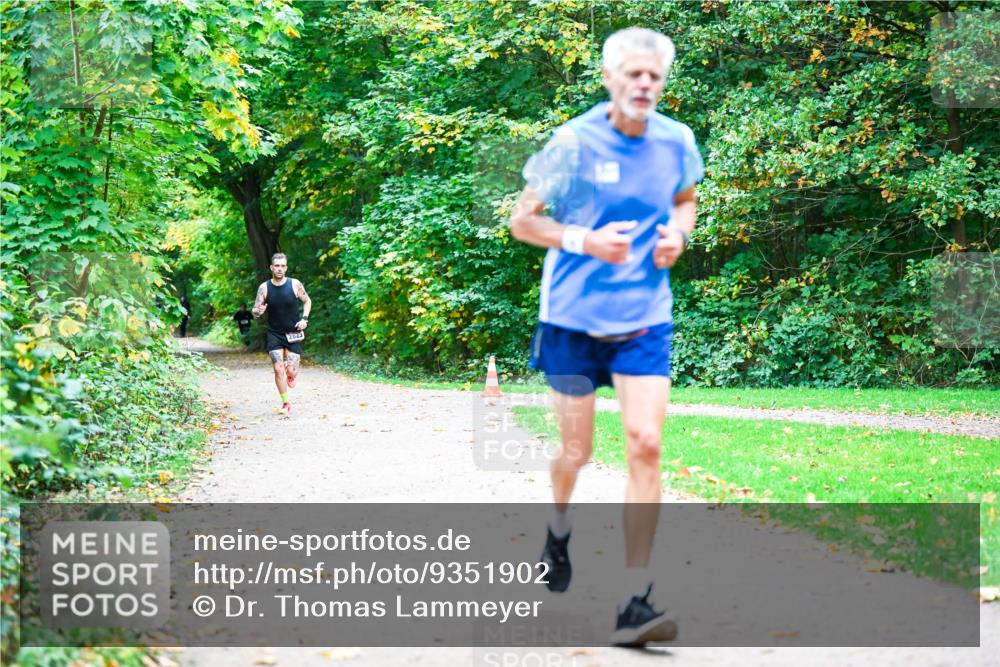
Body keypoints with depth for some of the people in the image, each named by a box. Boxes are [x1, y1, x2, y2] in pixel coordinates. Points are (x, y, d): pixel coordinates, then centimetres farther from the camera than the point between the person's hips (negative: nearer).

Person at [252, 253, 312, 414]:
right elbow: (255, 311, -4)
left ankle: (291, 373, 33)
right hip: (274, 334, 0)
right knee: (278, 369, -9)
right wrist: (258, 311, -28)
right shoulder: (264, 287, -7)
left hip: (293, 333, 0)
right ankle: (285, 403, 6)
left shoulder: (295, 284, -8)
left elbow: (307, 301, 8)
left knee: (291, 371, -6)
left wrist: (304, 318, -7)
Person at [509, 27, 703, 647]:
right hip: (573, 317, -2)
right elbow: (522, 220, -4)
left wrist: (677, 234, -2)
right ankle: (559, 528, 46)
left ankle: (635, 601, -11)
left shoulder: (677, 141, -1)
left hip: (645, 320, 2)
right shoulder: (574, 142, -11)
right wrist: (584, 240, -20)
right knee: (576, 449, 9)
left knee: (646, 444, -13)